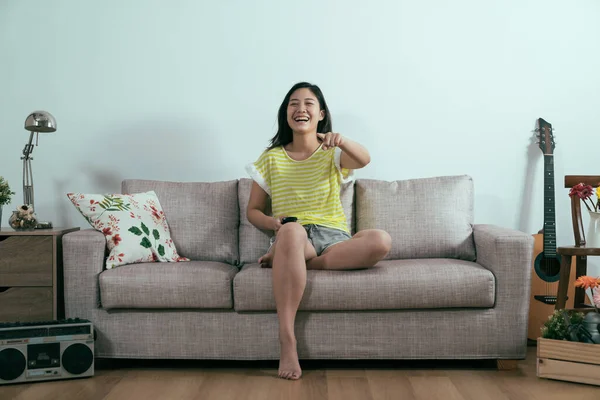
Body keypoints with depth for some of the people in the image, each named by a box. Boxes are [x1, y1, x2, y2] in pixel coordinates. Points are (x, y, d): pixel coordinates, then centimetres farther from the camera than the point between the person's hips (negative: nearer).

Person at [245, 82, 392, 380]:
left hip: (334, 238, 1)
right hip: (292, 238, -1)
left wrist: (340, 140, -35)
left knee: (381, 240, -31)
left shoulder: (333, 154, 13)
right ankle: (287, 341, -43)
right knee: (292, 230, -40)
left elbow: (364, 159, -11)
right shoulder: (271, 158, 15)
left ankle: (283, 260, -26)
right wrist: (273, 223, -9)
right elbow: (253, 210, 15)